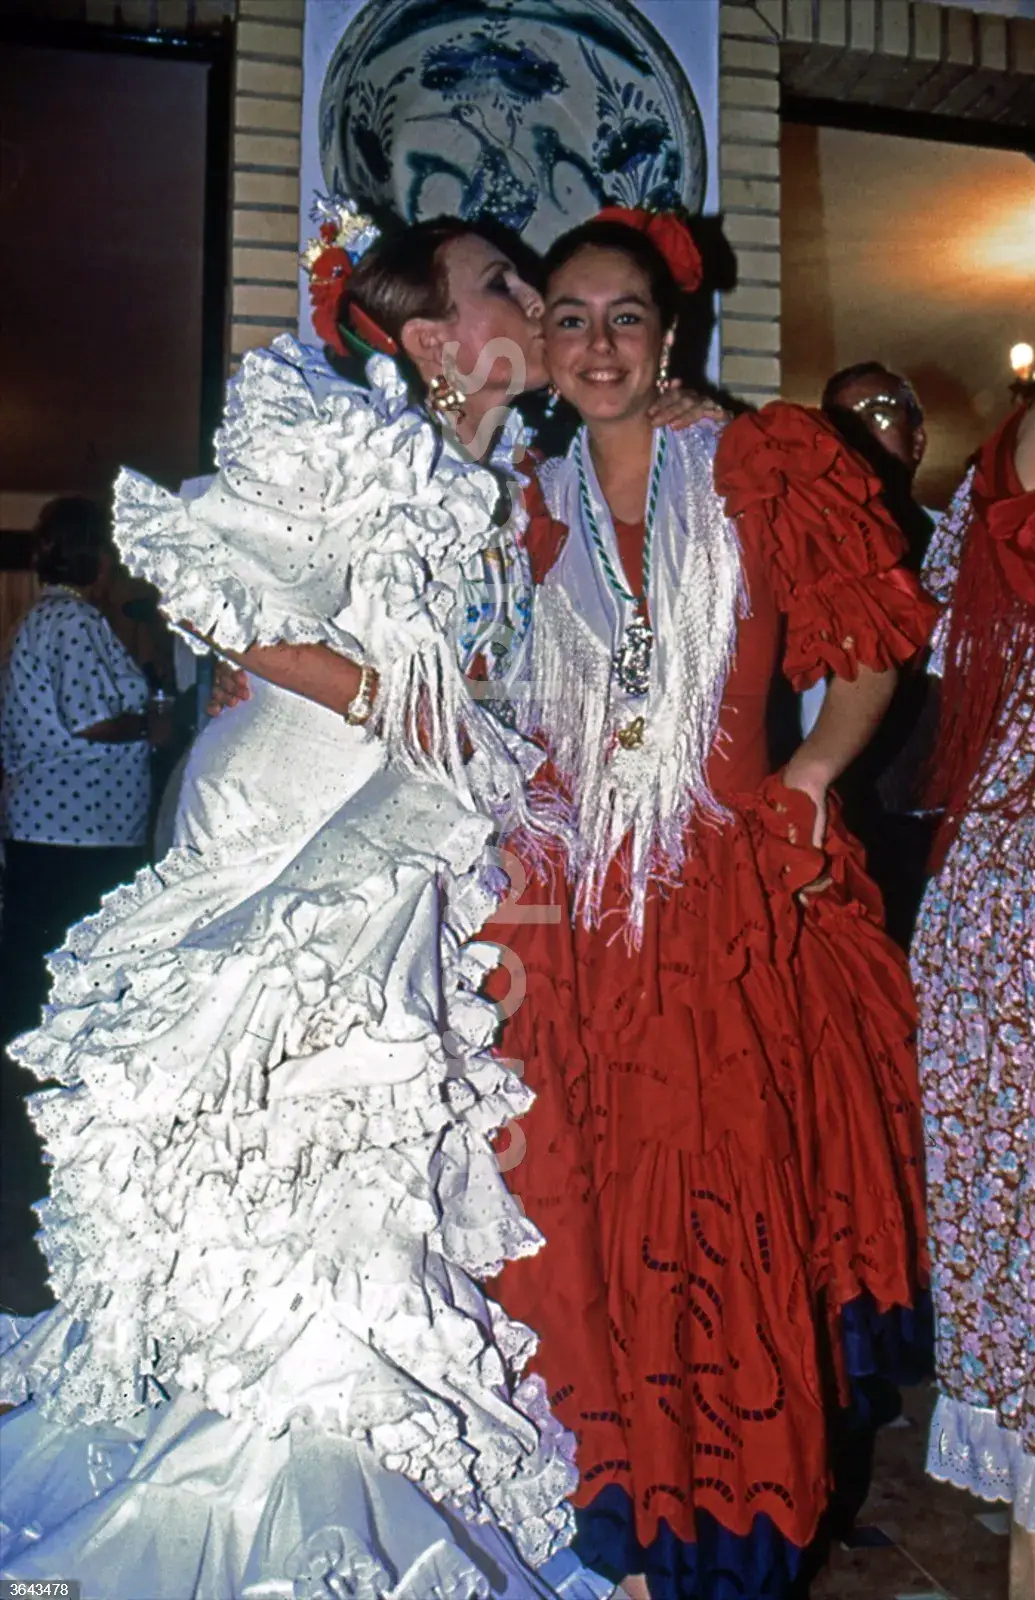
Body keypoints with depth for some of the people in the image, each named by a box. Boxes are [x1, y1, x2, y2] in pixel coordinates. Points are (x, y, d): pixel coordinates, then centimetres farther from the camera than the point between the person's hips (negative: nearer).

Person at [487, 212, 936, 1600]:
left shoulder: (761, 467, 3)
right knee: (588, 1231, 5)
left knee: (732, 1224, 1)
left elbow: (871, 650, 5)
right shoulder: (533, 509, 11)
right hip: (575, 915, 3)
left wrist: (813, 773, -6)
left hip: (734, 909, -2)